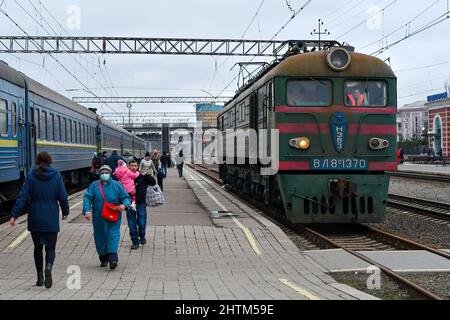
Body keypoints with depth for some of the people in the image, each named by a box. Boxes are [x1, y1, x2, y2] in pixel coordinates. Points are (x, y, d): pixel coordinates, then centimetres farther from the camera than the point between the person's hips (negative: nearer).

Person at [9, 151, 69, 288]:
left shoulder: (31, 176, -4)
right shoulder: (56, 176, -4)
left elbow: (23, 197, -10)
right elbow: (63, 197, -2)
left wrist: (14, 215, -9)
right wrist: (65, 212, 14)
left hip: (35, 219, 1)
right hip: (51, 219, -1)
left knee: (38, 247, 15)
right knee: (50, 247, 8)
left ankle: (40, 277, 16)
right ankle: (48, 267, -21)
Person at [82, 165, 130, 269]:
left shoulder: (117, 185, 5)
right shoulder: (94, 185, 5)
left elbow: (126, 198, 6)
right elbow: (87, 198, -3)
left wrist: (124, 205, -17)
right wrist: (87, 211, -19)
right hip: (98, 218, 1)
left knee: (113, 236, -13)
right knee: (100, 238, 8)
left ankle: (113, 258, -20)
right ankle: (103, 259, 24)